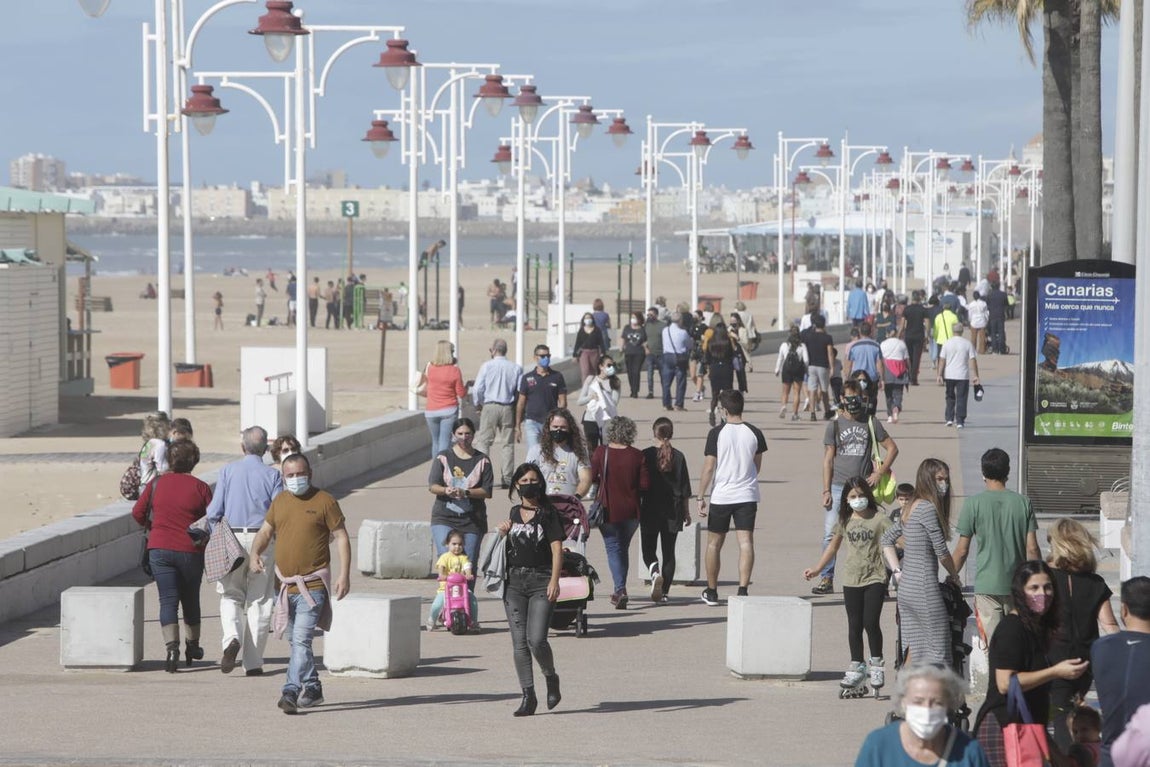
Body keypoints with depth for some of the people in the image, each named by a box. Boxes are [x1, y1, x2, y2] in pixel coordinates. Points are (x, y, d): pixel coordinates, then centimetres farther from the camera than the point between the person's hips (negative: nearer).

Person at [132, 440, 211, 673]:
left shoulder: (156, 484, 3)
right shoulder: (200, 488, -3)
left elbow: (137, 513, 4)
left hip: (159, 550, 0)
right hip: (190, 551, 0)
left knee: (168, 601, -2)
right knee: (190, 599, 18)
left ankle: (172, 647, -21)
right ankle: (192, 645, 34)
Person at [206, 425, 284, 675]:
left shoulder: (228, 471, 1)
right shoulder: (272, 475, -2)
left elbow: (214, 512, -1)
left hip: (232, 539, 1)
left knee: (231, 596, 13)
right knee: (259, 601, 7)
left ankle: (232, 638, -15)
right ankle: (253, 663, 6)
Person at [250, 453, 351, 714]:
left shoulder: (324, 501, -4)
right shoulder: (279, 501, 12)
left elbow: (341, 537, -4)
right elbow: (266, 530, 19)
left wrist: (344, 574, -13)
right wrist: (255, 553, -2)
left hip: (312, 584, -6)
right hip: (284, 584, 6)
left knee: (301, 639, -17)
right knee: (297, 641, 15)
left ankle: (291, 692, -22)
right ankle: (312, 689, 27)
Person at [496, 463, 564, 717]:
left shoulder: (548, 514, -1)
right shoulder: (514, 513, 15)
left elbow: (557, 549, -7)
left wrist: (554, 581, -18)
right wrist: (503, 533, 7)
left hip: (541, 581, -5)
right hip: (515, 581, 5)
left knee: (536, 640, -15)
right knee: (519, 643, -1)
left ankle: (551, 678, 12)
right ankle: (528, 696, 3)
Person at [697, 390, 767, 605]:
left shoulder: (717, 433, -8)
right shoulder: (754, 433, 1)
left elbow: (708, 468, -8)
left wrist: (701, 498, -1)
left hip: (721, 496, -2)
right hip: (747, 496, 2)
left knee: (714, 544, 12)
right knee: (746, 543, -3)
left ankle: (711, 592, 20)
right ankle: (743, 589, -15)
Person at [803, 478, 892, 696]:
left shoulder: (879, 520, -4)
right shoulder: (845, 522, 8)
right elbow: (833, 546, 20)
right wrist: (817, 569, 22)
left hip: (874, 578, -4)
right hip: (851, 580, 4)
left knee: (871, 622, -11)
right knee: (854, 625, 7)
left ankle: (876, 664, 6)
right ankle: (857, 667, 15)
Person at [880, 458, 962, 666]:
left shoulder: (912, 508, 13)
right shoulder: (928, 508, -14)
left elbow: (887, 540, 22)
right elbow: (941, 552, -11)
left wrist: (897, 571, 14)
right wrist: (954, 576, 5)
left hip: (907, 588, 9)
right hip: (924, 589, -9)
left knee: (913, 649, 11)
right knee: (938, 649, -5)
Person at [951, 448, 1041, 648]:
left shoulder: (973, 503, -5)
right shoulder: (1023, 503, 1)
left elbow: (962, 551, -3)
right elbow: (1032, 549, 0)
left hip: (986, 585, -2)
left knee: (994, 645, -3)